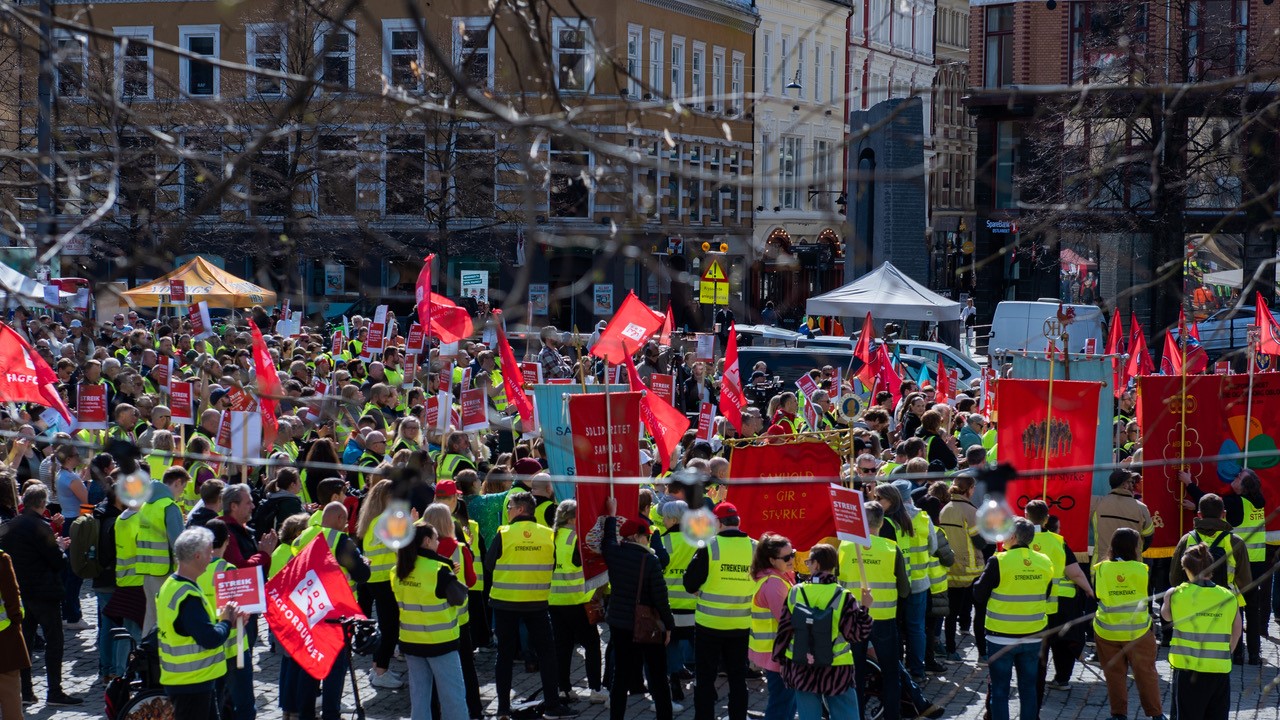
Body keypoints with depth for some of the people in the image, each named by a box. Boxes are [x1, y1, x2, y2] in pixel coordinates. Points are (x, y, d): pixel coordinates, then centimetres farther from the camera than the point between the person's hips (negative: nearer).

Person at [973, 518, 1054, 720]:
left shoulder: (999, 561, -16)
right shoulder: (1045, 563, -1)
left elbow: (979, 594, -9)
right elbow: (1045, 596, 12)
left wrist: (980, 578, 8)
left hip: (1002, 637, -4)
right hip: (1033, 637, 4)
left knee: (1000, 690, 5)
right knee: (1028, 688, 14)